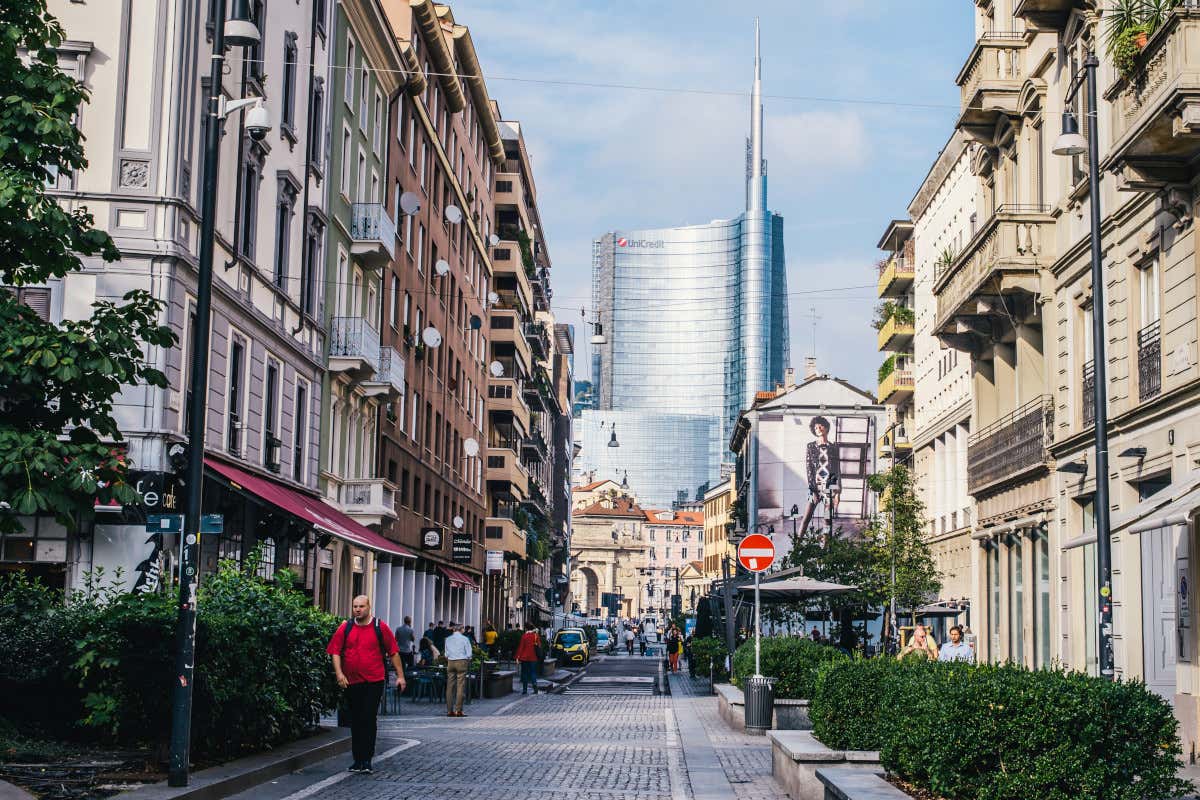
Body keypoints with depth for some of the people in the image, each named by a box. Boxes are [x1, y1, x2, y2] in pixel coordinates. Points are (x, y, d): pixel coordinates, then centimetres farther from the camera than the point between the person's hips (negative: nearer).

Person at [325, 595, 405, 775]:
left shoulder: (380, 627, 1)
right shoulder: (345, 628, 6)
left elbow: (393, 652, 5)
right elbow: (335, 652, 4)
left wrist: (400, 676, 2)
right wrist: (339, 673, -10)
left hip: (374, 681, -3)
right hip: (351, 682, 3)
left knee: (369, 720, -8)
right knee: (356, 721, 10)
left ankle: (366, 760, -5)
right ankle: (357, 759, 18)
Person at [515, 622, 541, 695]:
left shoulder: (524, 636, -9)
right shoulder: (536, 635, -2)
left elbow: (521, 647, -8)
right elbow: (539, 645, 3)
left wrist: (518, 657, -5)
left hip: (524, 657, -2)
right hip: (533, 657, 2)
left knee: (525, 673, 7)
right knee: (533, 672, 9)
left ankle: (525, 690, 7)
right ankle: (535, 684, -15)